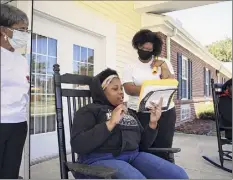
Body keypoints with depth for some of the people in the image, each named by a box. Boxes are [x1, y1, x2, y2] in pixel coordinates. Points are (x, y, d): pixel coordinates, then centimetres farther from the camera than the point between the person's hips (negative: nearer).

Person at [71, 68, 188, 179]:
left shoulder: (129, 112, 23)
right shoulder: (89, 111, 6)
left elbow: (143, 144, 20)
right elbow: (77, 145, -10)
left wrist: (153, 123, 3)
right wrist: (110, 123, -14)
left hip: (134, 156, 5)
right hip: (101, 160, -5)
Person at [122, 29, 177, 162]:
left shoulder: (164, 63, 11)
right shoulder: (130, 67, 7)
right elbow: (129, 89, -8)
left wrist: (163, 66, -6)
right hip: (139, 113, 0)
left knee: (164, 149, 4)